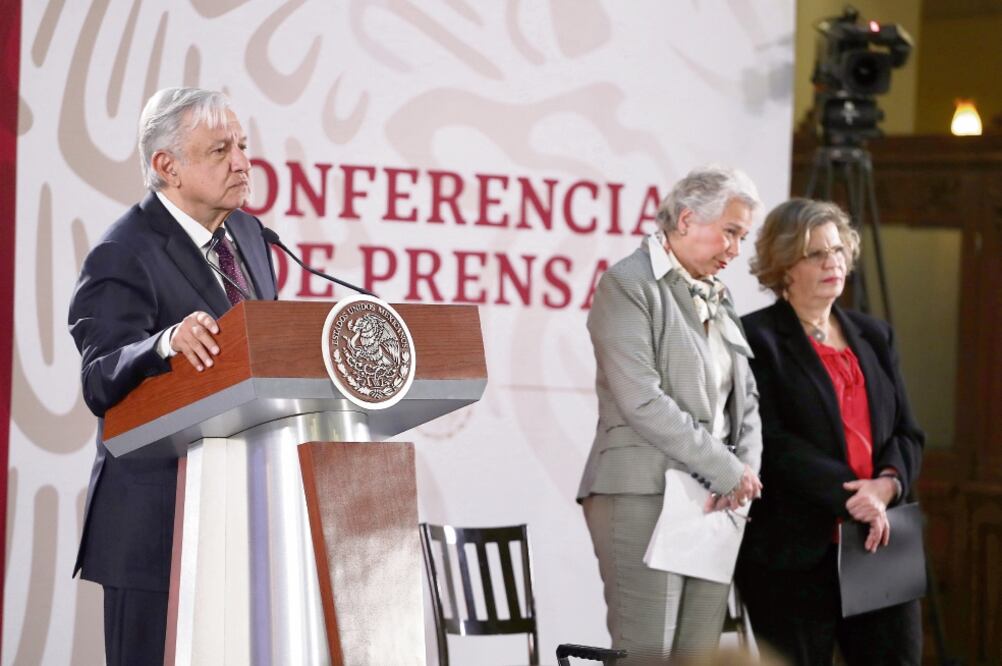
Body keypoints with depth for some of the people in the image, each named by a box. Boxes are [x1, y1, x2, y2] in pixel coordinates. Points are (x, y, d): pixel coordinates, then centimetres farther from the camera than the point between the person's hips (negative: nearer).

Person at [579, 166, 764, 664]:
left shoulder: (716, 296, 18)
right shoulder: (627, 285, -6)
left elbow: (746, 395, 19)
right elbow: (642, 402, -15)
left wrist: (746, 467, -2)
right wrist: (728, 472, -13)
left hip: (713, 504, 7)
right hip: (644, 497, -7)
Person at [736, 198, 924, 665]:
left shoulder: (873, 337, 17)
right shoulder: (758, 339, -3)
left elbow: (907, 433, 15)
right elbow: (771, 442, -12)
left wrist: (889, 482, -8)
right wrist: (849, 497, -18)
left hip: (880, 544, 5)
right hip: (794, 554, -5)